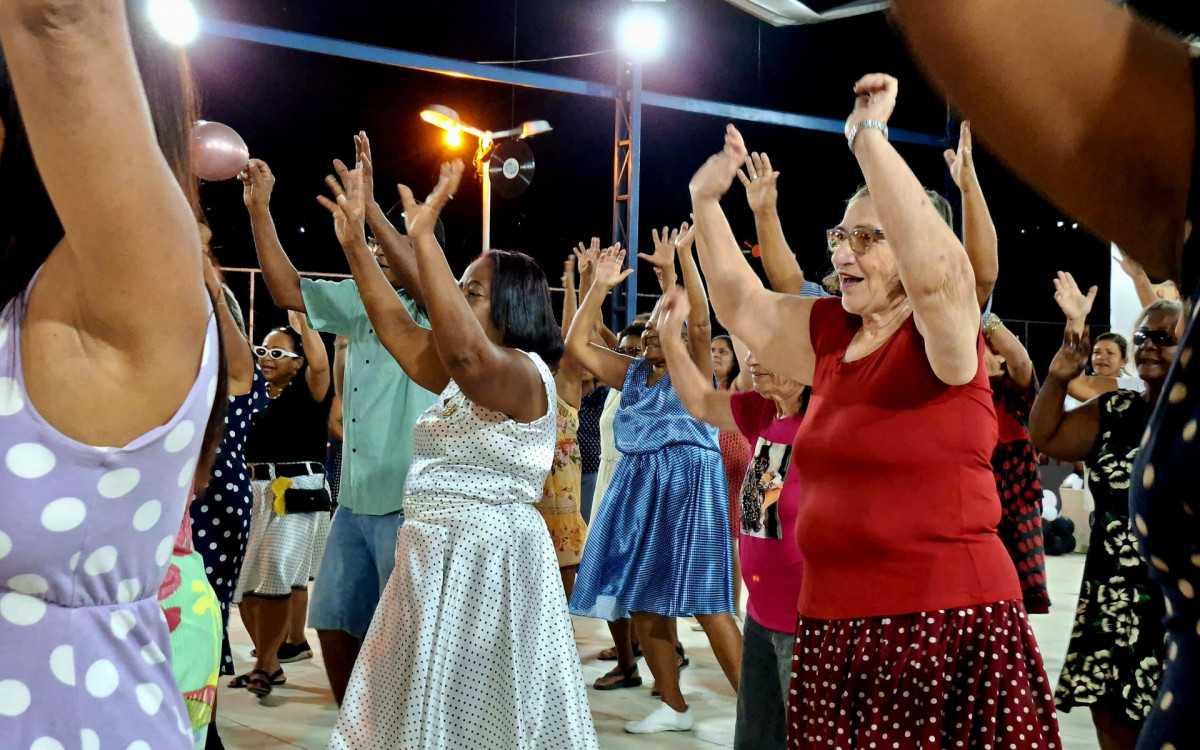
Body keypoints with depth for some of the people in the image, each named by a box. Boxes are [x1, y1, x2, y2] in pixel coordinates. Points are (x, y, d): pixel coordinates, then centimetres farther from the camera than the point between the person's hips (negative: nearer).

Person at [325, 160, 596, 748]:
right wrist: (354, 243, 9)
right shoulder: (463, 378, 13)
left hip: (487, 561, -10)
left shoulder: (525, 375, -15)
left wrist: (423, 238, -36)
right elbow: (398, 330, 15)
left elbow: (464, 348, -35)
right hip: (434, 558, 10)